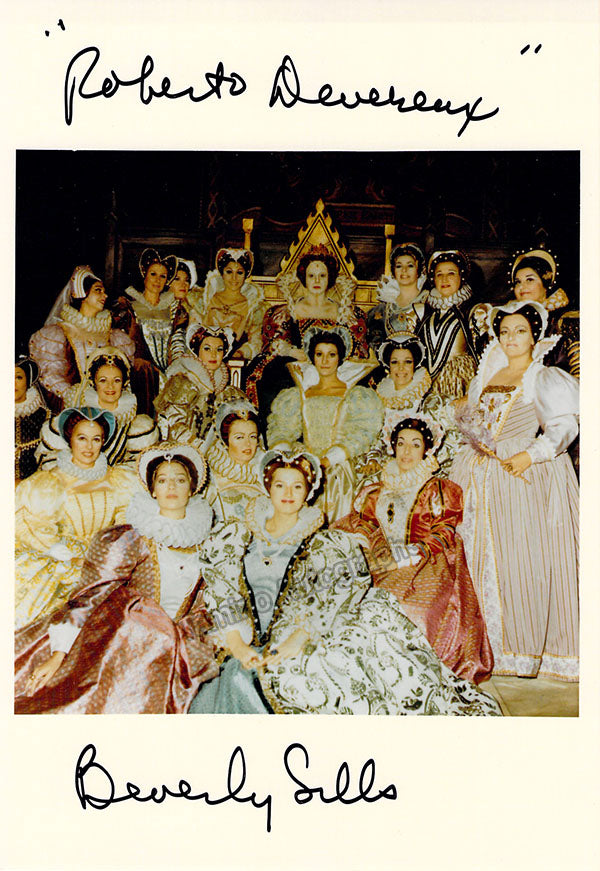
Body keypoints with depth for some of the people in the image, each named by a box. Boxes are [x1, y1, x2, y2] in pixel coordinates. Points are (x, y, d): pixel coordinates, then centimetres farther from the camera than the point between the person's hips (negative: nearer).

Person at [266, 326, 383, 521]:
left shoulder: (356, 395, 10)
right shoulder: (300, 395, 19)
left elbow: (360, 434, -1)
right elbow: (282, 428, 11)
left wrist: (330, 459, -14)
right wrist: (282, 453, -9)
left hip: (338, 465, -2)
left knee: (334, 479, -26)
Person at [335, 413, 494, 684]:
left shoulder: (441, 491, 10)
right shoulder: (376, 493, 22)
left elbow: (442, 537, -1)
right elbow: (358, 525, 15)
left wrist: (403, 558, -14)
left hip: (425, 570, -3)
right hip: (380, 569, 4)